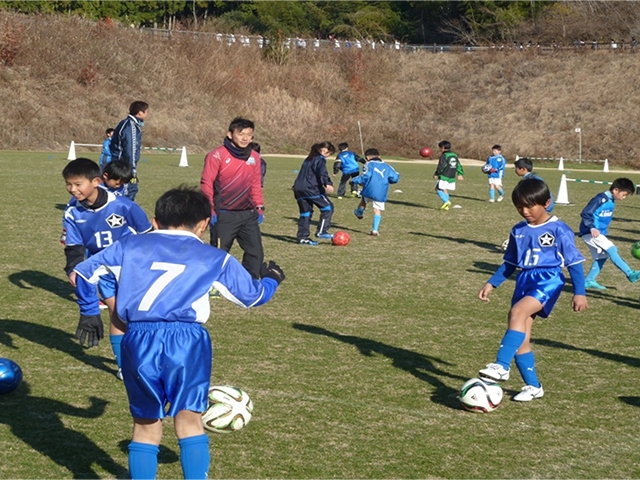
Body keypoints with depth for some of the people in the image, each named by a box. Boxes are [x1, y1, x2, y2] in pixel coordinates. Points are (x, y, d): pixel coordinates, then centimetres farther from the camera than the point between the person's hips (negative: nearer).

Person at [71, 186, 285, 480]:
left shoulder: (130, 245, 20)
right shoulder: (214, 258, 17)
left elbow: (83, 273, 23)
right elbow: (252, 296, 27)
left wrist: (90, 311, 39)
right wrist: (271, 279, 48)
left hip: (139, 339, 2)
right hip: (187, 340, -1)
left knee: (145, 425, 14)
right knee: (189, 420, 8)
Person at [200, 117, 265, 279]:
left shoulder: (254, 157, 7)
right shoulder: (217, 155, -9)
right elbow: (206, 183, -8)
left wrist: (259, 207, 13)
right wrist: (209, 210, -12)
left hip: (248, 214, 5)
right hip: (224, 216, -5)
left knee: (256, 252, 6)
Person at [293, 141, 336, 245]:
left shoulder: (309, 159, 23)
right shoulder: (320, 159, -5)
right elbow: (322, 172, -23)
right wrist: (327, 184, -37)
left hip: (298, 188, 9)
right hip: (311, 188, -9)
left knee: (305, 213, 13)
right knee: (327, 207, -1)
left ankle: (302, 237, 10)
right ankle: (321, 231, -9)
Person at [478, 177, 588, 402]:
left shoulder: (559, 230, -5)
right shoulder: (518, 231, 12)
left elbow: (574, 262, -4)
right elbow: (510, 263, 22)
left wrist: (579, 292, -10)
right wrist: (491, 283, 13)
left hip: (548, 280, -7)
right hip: (524, 281, 7)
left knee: (518, 312, -32)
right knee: (521, 338, 1)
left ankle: (501, 366, -37)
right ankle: (533, 386, 14)